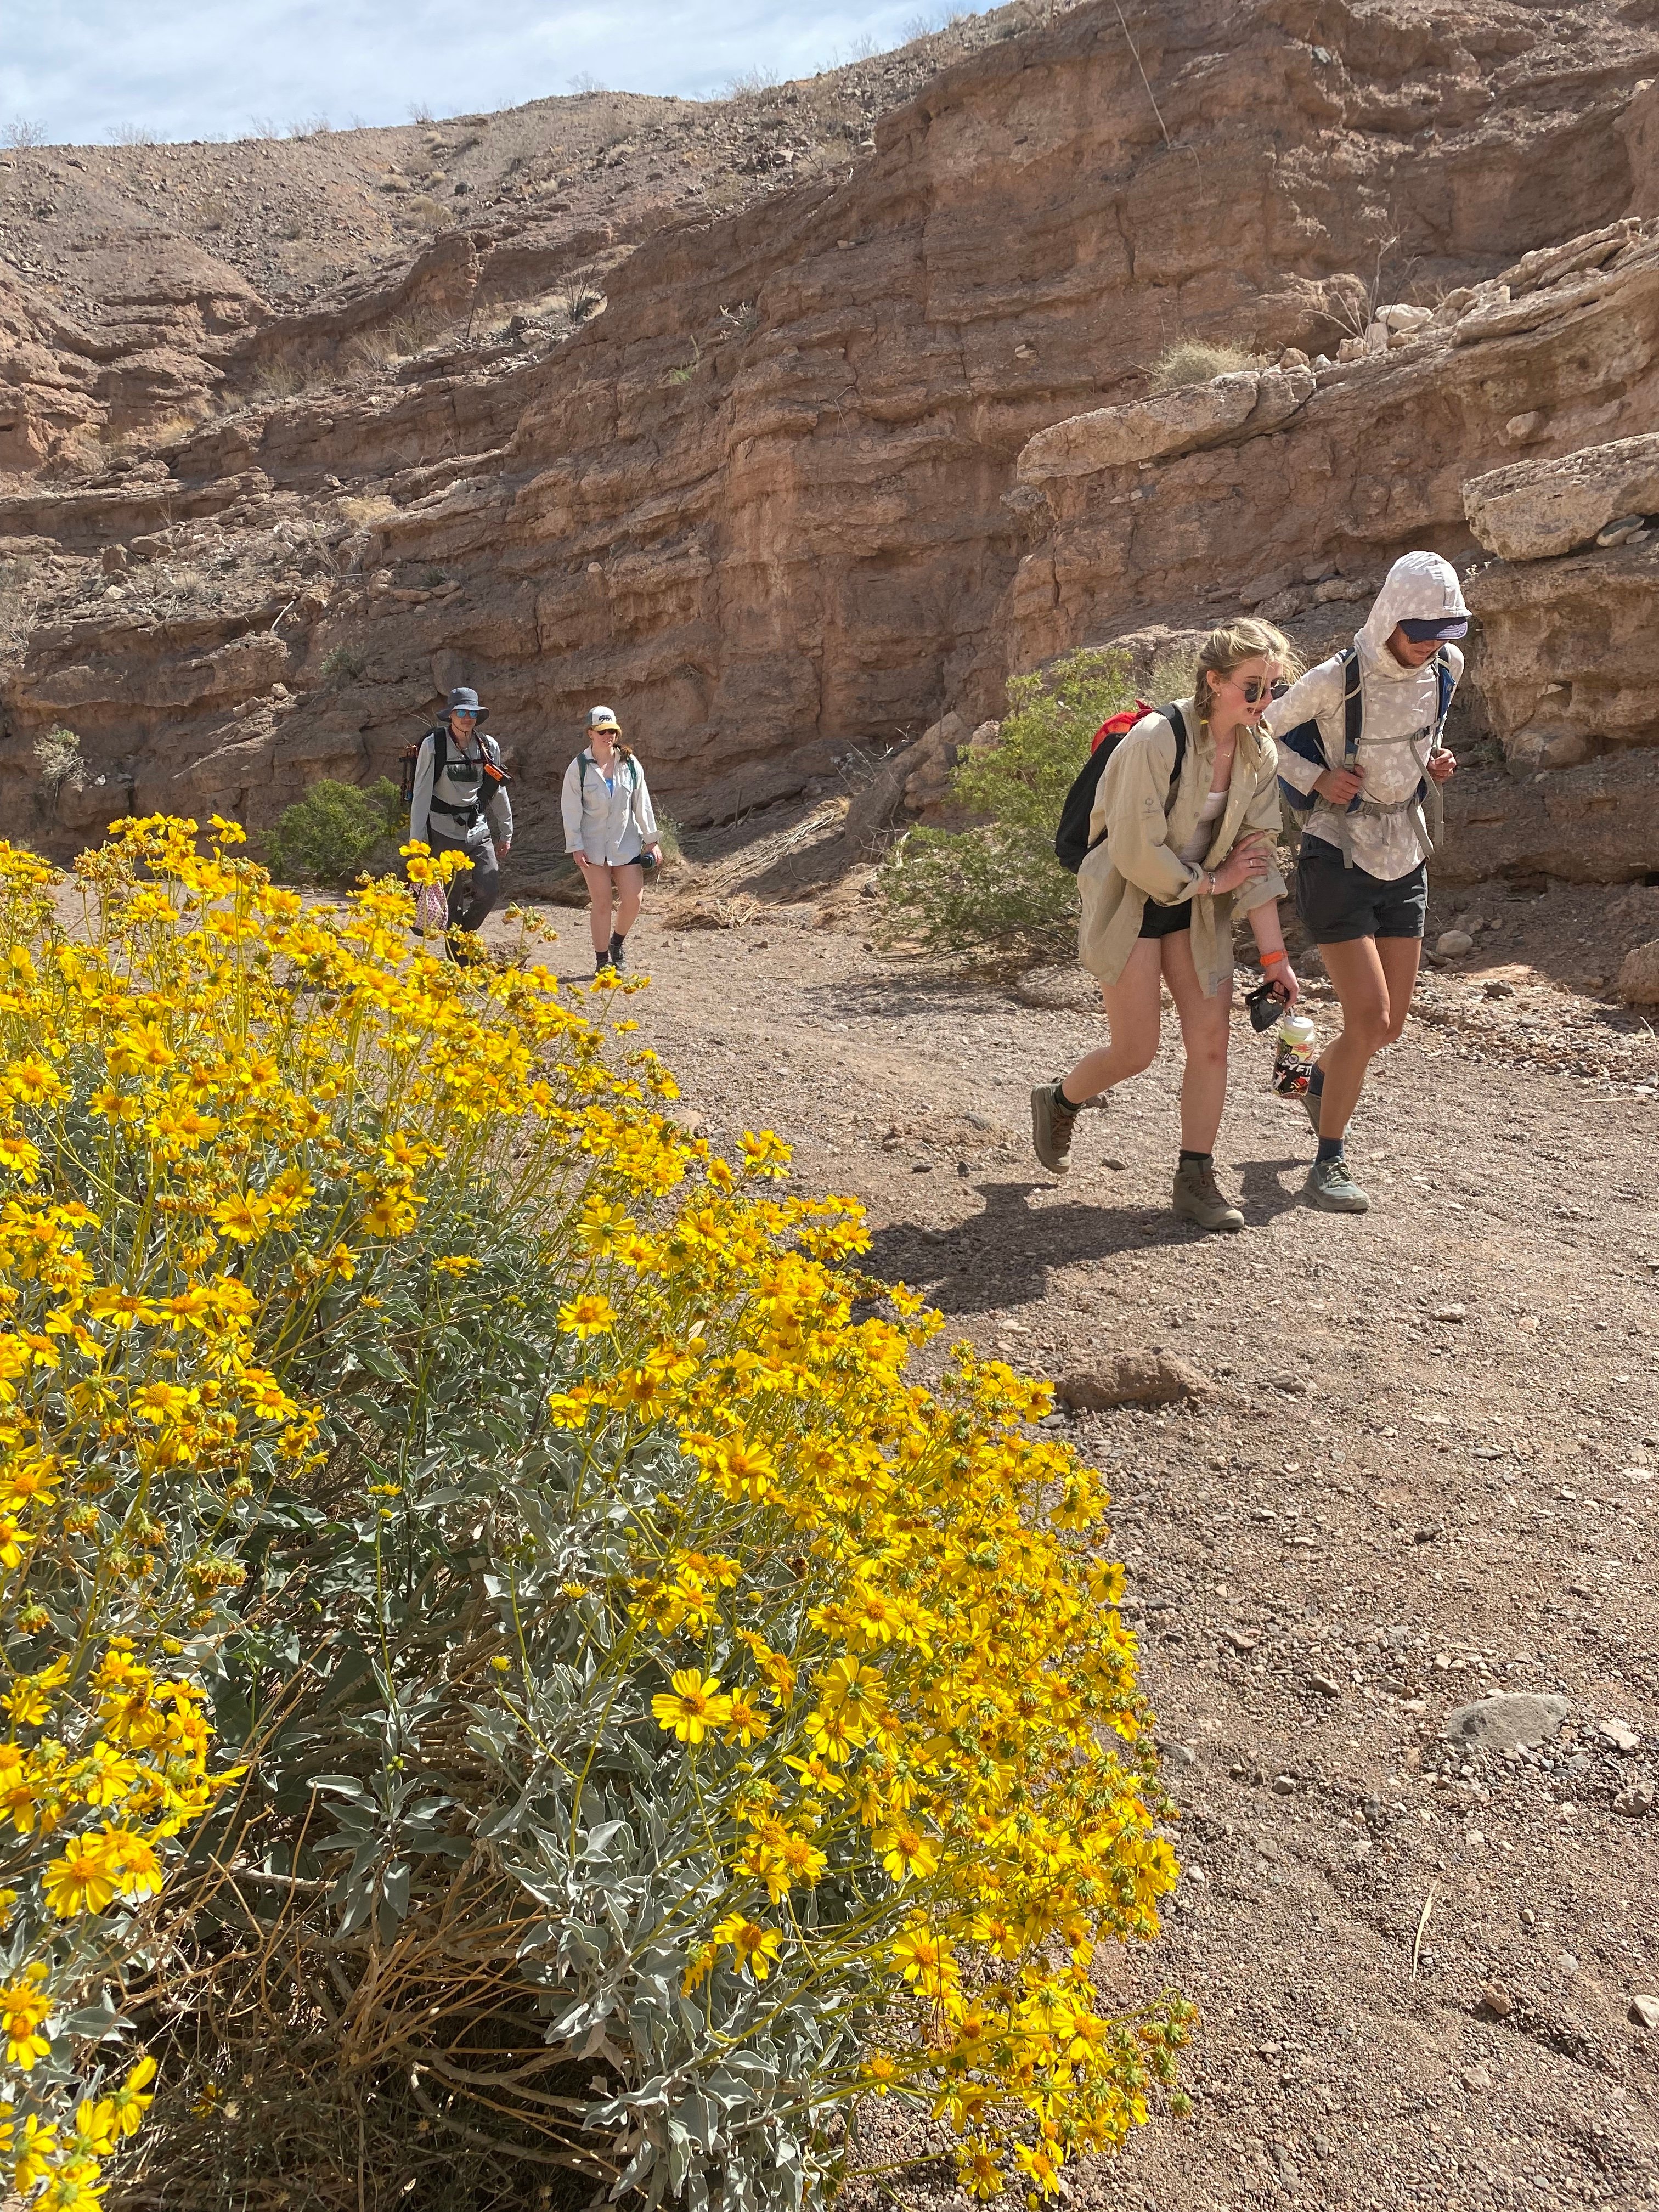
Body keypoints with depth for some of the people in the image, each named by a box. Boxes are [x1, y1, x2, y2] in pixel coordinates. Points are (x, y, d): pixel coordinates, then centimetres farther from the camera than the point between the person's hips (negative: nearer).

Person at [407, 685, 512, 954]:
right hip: (445, 832, -4)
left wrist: (506, 833, 14)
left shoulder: (488, 746, 5)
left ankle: (464, 933, 21)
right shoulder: (433, 745, -6)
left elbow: (499, 792, 13)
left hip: (479, 830, 4)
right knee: (452, 900, -1)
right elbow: (421, 793, -6)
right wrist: (416, 837, -9)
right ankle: (458, 960, 11)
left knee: (490, 890, -7)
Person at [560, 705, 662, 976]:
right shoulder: (579, 768, -5)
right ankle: (602, 961, 10)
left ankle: (618, 941, 25)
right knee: (601, 903, -1)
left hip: (627, 843, 2)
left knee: (633, 899, -5)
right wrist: (576, 847, -9)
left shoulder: (630, 764, 2)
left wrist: (652, 840, 5)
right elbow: (572, 811, -4)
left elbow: (642, 804, 6)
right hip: (594, 847, -2)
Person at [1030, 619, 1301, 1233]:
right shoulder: (1158, 738, -23)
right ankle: (1058, 1101, 27)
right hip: (1130, 900, -6)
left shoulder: (1260, 755, -3)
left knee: (1211, 1039, -3)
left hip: (1196, 906, 6)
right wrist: (1207, 881, -11)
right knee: (1136, 1050, -5)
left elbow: (1257, 859, 0)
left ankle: (1196, 1180, 8)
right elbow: (1137, 851, -24)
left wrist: (1275, 958, -4)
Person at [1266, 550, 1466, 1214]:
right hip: (1339, 860, -6)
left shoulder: (1445, 667, 0)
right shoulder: (1336, 680, -18)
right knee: (1368, 1018, -14)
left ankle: (1321, 1076, 44)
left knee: (1390, 1025, 10)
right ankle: (1330, 1161, 2)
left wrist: (1433, 762, 2)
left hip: (1404, 862, 6)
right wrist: (1317, 779, -17)